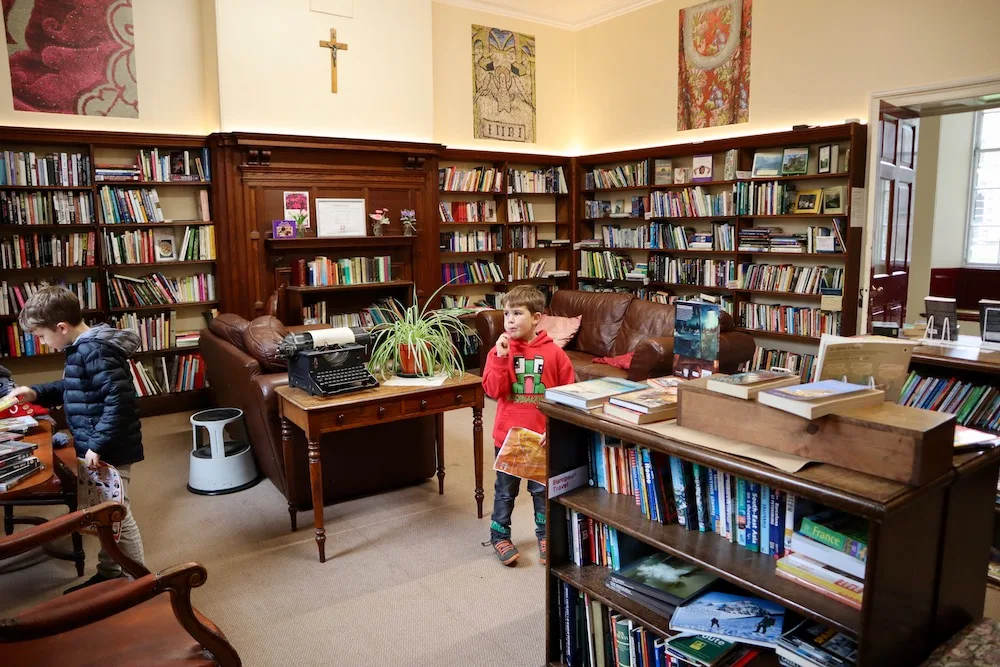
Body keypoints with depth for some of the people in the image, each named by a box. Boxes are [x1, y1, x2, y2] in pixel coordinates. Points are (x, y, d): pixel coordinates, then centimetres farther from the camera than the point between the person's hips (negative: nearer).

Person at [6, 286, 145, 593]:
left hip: (110, 451, -10)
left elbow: (120, 399, -29)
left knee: (117, 517, 0)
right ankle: (109, 574, 36)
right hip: (97, 448, 10)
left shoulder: (94, 351, -22)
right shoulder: (82, 347, 10)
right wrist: (37, 393, 15)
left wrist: (98, 444, -26)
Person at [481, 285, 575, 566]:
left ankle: (545, 535, 36)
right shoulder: (499, 350, -5)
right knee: (505, 490, 15)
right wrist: (501, 357, -23)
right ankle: (499, 536, 33)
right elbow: (493, 390, -14)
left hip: (542, 436, 0)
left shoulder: (553, 352, -7)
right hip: (507, 436, 0)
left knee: (542, 489, 17)